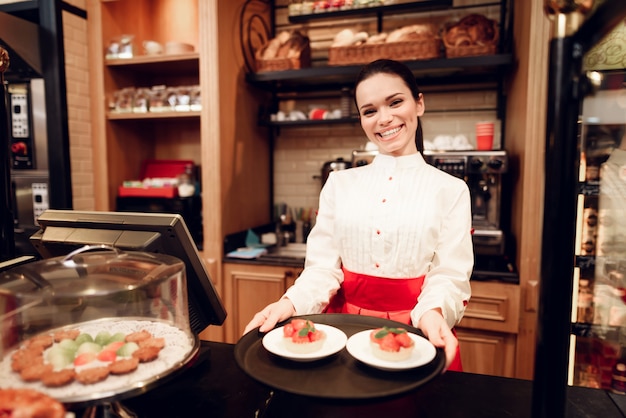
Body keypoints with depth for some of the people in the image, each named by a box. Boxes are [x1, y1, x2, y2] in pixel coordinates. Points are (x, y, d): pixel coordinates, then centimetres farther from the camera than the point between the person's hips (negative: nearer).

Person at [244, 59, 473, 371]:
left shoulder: (450, 190, -2)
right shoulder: (339, 184, 2)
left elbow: (450, 276, -7)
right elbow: (323, 267, -3)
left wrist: (432, 314, -28)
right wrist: (290, 304, -21)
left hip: (416, 335, 0)